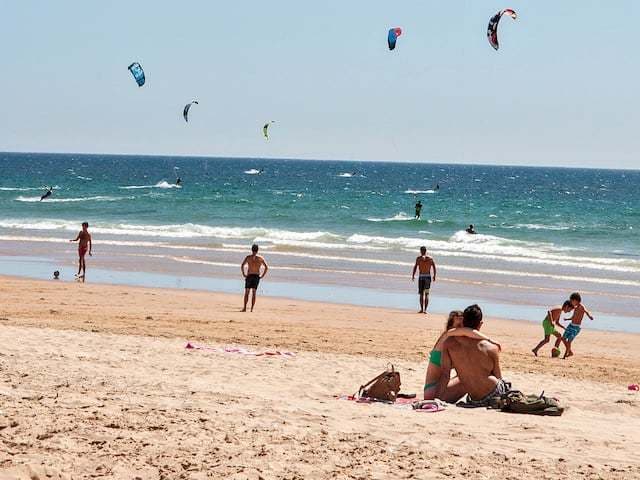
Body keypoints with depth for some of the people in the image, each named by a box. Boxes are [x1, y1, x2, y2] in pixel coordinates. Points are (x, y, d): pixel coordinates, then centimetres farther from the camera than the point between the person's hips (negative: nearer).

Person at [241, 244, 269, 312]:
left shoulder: (248, 257, -1)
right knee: (254, 292, 5)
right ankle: (252, 308, 0)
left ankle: (245, 308, 0)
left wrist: (243, 274, -3)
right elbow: (266, 267, -2)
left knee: (247, 292, 5)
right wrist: (262, 276, 2)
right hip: (257, 276, 1)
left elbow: (242, 266, -10)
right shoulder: (260, 258, 2)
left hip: (249, 276, -1)